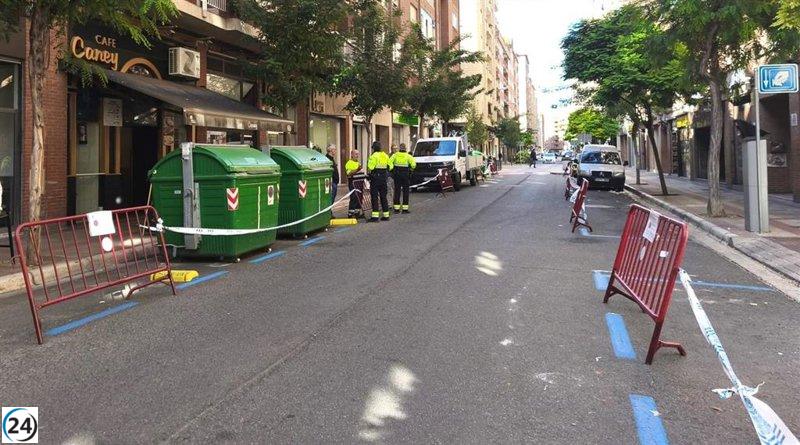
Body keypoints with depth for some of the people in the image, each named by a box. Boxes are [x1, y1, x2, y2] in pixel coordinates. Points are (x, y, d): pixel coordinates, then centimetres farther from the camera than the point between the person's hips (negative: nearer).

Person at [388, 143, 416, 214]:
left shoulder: (395, 155, 2)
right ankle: (405, 208, 3)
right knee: (406, 191, 4)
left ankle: (396, 208, 7)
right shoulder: (408, 156, -4)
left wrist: (391, 169, 5)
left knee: (397, 191, 7)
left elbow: (390, 162, -8)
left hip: (397, 174, 2)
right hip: (405, 174, -2)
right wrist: (411, 169, 5)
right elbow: (413, 164, -13)